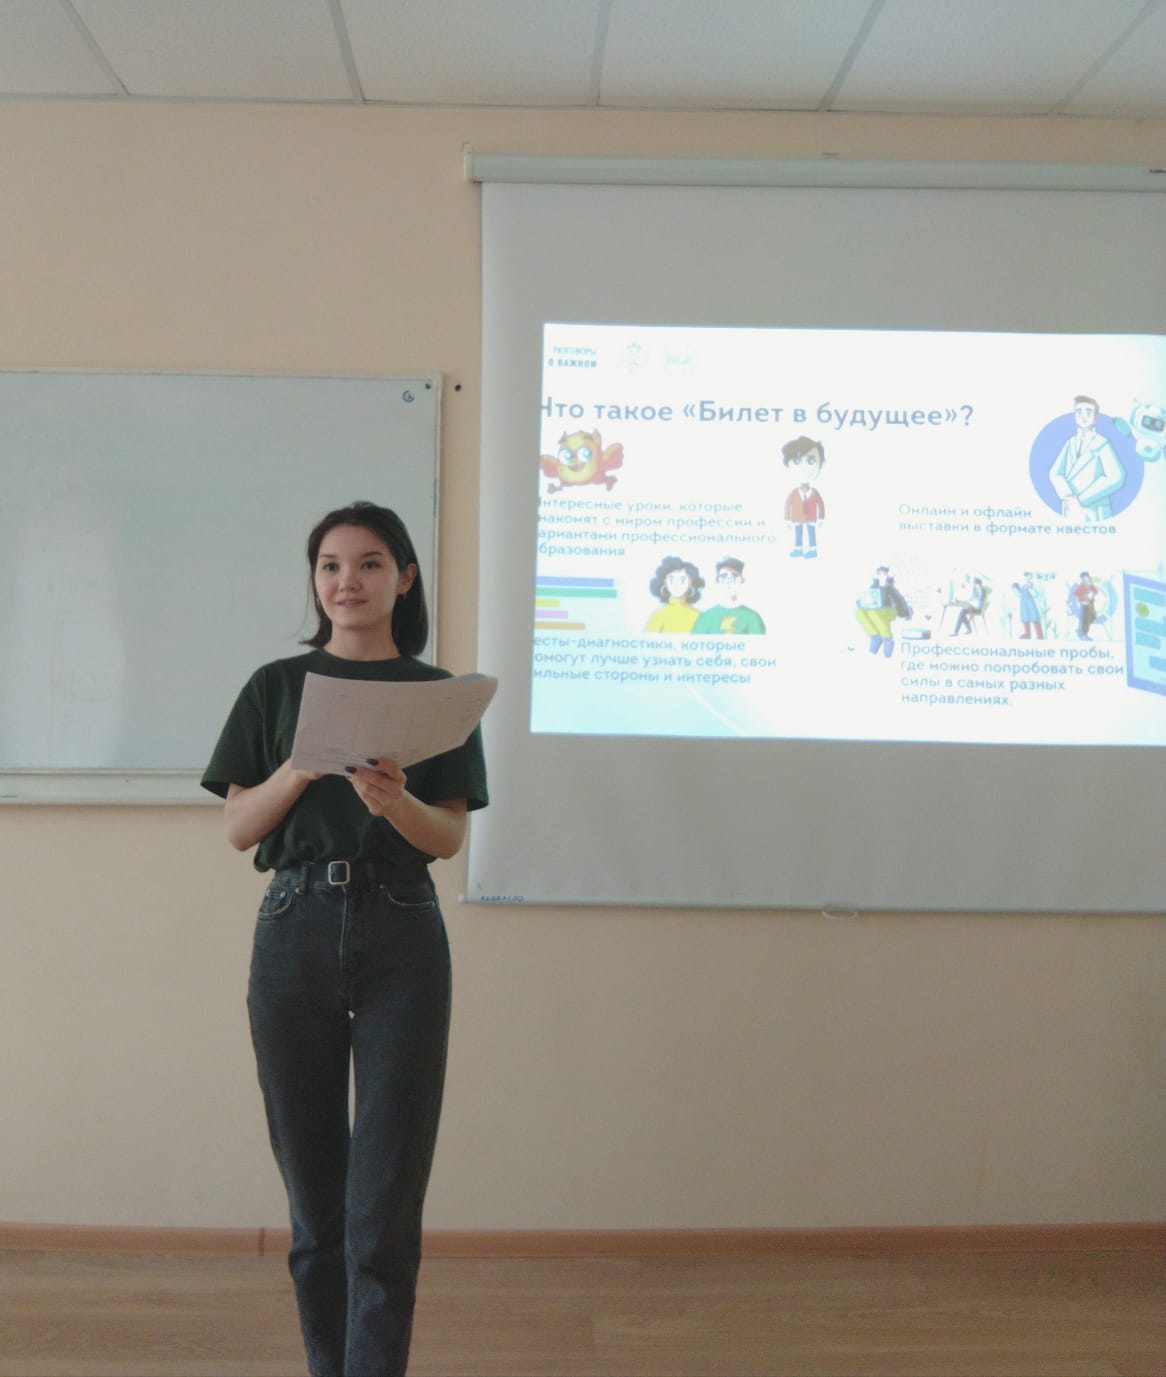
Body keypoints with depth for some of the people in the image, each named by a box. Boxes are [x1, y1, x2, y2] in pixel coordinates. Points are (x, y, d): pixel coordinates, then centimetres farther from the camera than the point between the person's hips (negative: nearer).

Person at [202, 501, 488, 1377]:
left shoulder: (437, 694, 6)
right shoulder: (277, 688, 8)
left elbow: (451, 837, 1)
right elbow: (238, 829, 4)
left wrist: (395, 800, -20)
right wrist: (304, 764, -14)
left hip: (402, 940, -1)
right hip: (297, 933, 1)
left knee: (385, 1206, -4)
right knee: (314, 1198, 8)